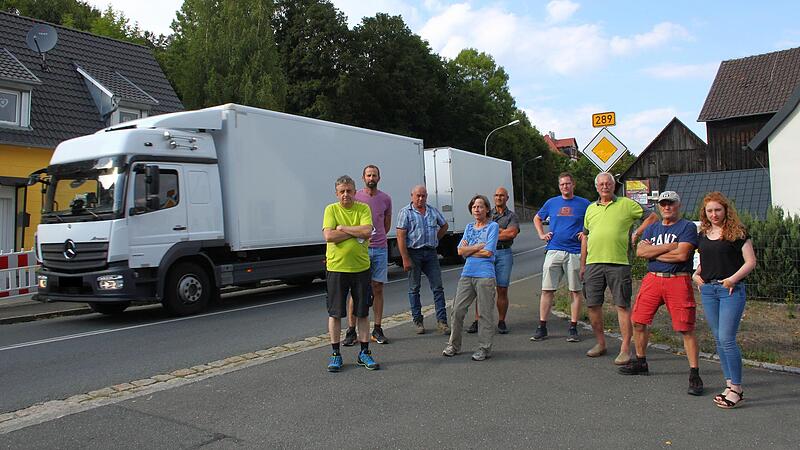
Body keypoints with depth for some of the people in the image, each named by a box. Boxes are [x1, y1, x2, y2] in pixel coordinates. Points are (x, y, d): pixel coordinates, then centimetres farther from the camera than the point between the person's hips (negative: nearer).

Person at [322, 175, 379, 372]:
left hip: (361, 267, 1)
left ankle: (364, 353, 22)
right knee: (335, 313, 5)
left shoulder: (363, 208, 1)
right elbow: (328, 236, -15)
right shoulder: (331, 209, -1)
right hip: (336, 268, -1)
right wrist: (355, 233, -12)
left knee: (363, 312, 9)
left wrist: (342, 227, -12)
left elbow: (367, 231, -16)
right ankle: (335, 354, 18)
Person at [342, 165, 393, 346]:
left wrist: (377, 239, 12)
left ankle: (377, 330, 15)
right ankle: (351, 331, 4)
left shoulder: (385, 199, 8)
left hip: (380, 249, 3)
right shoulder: (355, 197, 1)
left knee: (378, 289, 6)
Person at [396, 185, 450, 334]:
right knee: (414, 288, 4)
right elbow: (401, 236, -10)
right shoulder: (405, 212, -4)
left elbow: (444, 225, 28)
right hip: (414, 253, -4)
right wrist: (405, 259, -16)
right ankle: (418, 321, 14)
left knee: (438, 287, 0)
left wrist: (435, 240, 13)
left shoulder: (433, 211, 10)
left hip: (431, 253, 4)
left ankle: (441, 321, 3)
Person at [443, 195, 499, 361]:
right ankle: (453, 345, 16)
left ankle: (484, 348, 8)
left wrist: (468, 250, 0)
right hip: (467, 273, 5)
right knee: (458, 310, 4)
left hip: (485, 275, -5)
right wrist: (480, 246, -5)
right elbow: (461, 251, 5)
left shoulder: (493, 226, 1)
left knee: (485, 313, -1)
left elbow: (488, 252, -10)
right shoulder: (469, 227, 17)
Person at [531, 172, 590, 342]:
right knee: (547, 290, -1)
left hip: (575, 253, -1)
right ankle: (542, 328, 5)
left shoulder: (584, 204, 6)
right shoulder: (551, 203, 12)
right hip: (554, 250, 1)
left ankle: (573, 329, 10)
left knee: (575, 291, 2)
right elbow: (537, 218, 26)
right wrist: (542, 234, 12)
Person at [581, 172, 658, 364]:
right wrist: (582, 264, 17)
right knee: (593, 304, 6)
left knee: (623, 305, -3)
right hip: (593, 262, 4)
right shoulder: (591, 208, 16)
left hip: (618, 263, -4)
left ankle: (625, 349, 3)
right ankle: (601, 343, 22)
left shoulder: (626, 204, 4)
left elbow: (652, 217, 9)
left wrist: (637, 233, -1)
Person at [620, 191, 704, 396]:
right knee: (638, 321, 8)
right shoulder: (651, 228, 17)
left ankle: (694, 374, 1)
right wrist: (669, 246, -8)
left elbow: (682, 254, -14)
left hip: (678, 281, -5)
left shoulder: (687, 227, 0)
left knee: (686, 329, -6)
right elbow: (640, 251, 0)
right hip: (652, 279, 5)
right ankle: (641, 362, 26)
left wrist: (653, 252, -5)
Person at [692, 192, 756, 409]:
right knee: (719, 340, 9)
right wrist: (696, 274, 8)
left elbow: (750, 262, -6)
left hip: (731, 290, -6)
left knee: (727, 338, -10)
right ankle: (730, 385, 18)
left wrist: (733, 279, -18)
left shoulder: (737, 232, -4)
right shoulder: (703, 234, 13)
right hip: (708, 290, 6)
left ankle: (736, 388, 0)